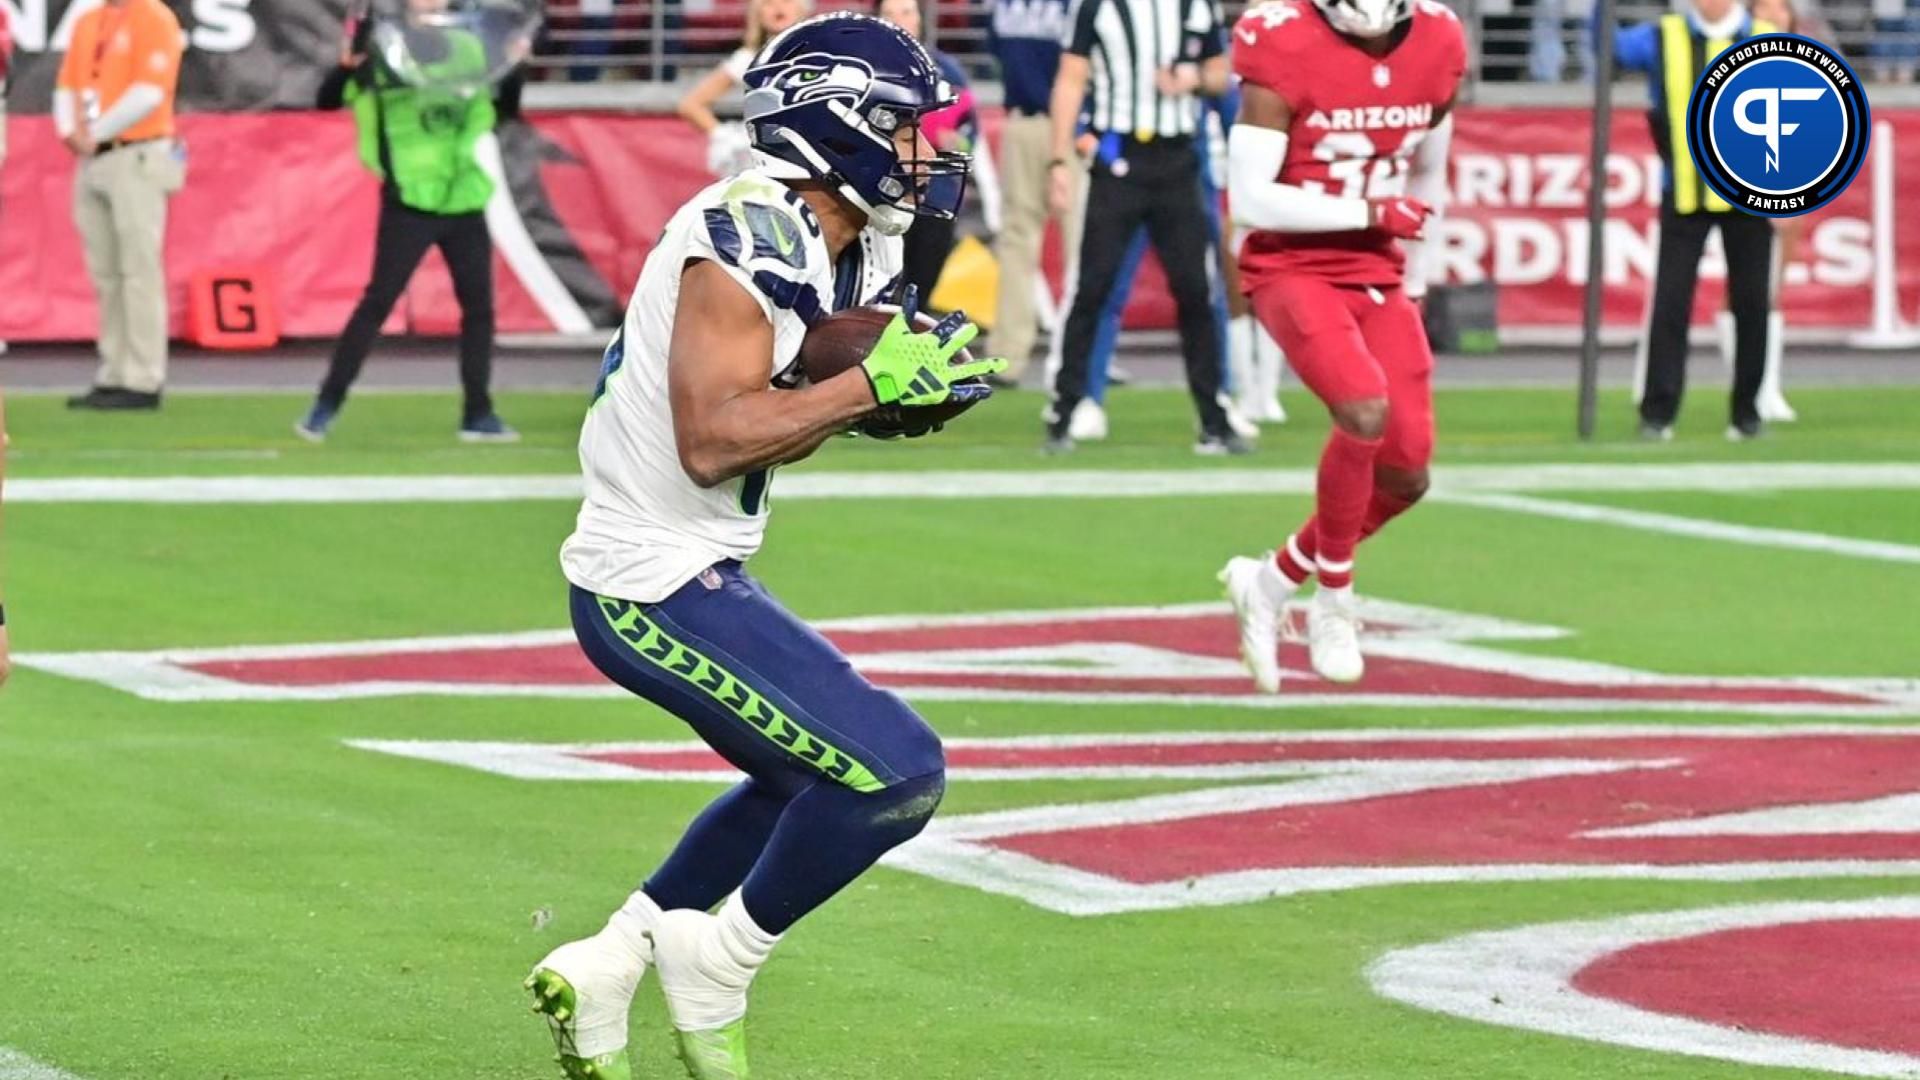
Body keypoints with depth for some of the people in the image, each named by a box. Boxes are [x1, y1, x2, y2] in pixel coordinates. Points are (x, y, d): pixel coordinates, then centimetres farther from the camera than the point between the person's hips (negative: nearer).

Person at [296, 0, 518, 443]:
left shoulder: (468, 49, 9)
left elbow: (501, 110, 19)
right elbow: (329, 100, -9)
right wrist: (347, 67, -29)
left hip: (464, 200, 4)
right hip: (409, 201, -4)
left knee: (479, 305, 4)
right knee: (378, 301, -7)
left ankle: (478, 414, 12)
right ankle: (327, 405, -2)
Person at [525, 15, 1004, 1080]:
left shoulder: (829, 246, 9)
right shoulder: (749, 239, -21)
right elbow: (712, 441, -27)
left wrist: (887, 387, -2)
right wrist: (870, 384, -24)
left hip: (687, 571, 11)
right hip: (659, 584, -11)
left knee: (811, 778, 26)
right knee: (898, 773, -12)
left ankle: (603, 965, 27)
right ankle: (719, 962, 4)